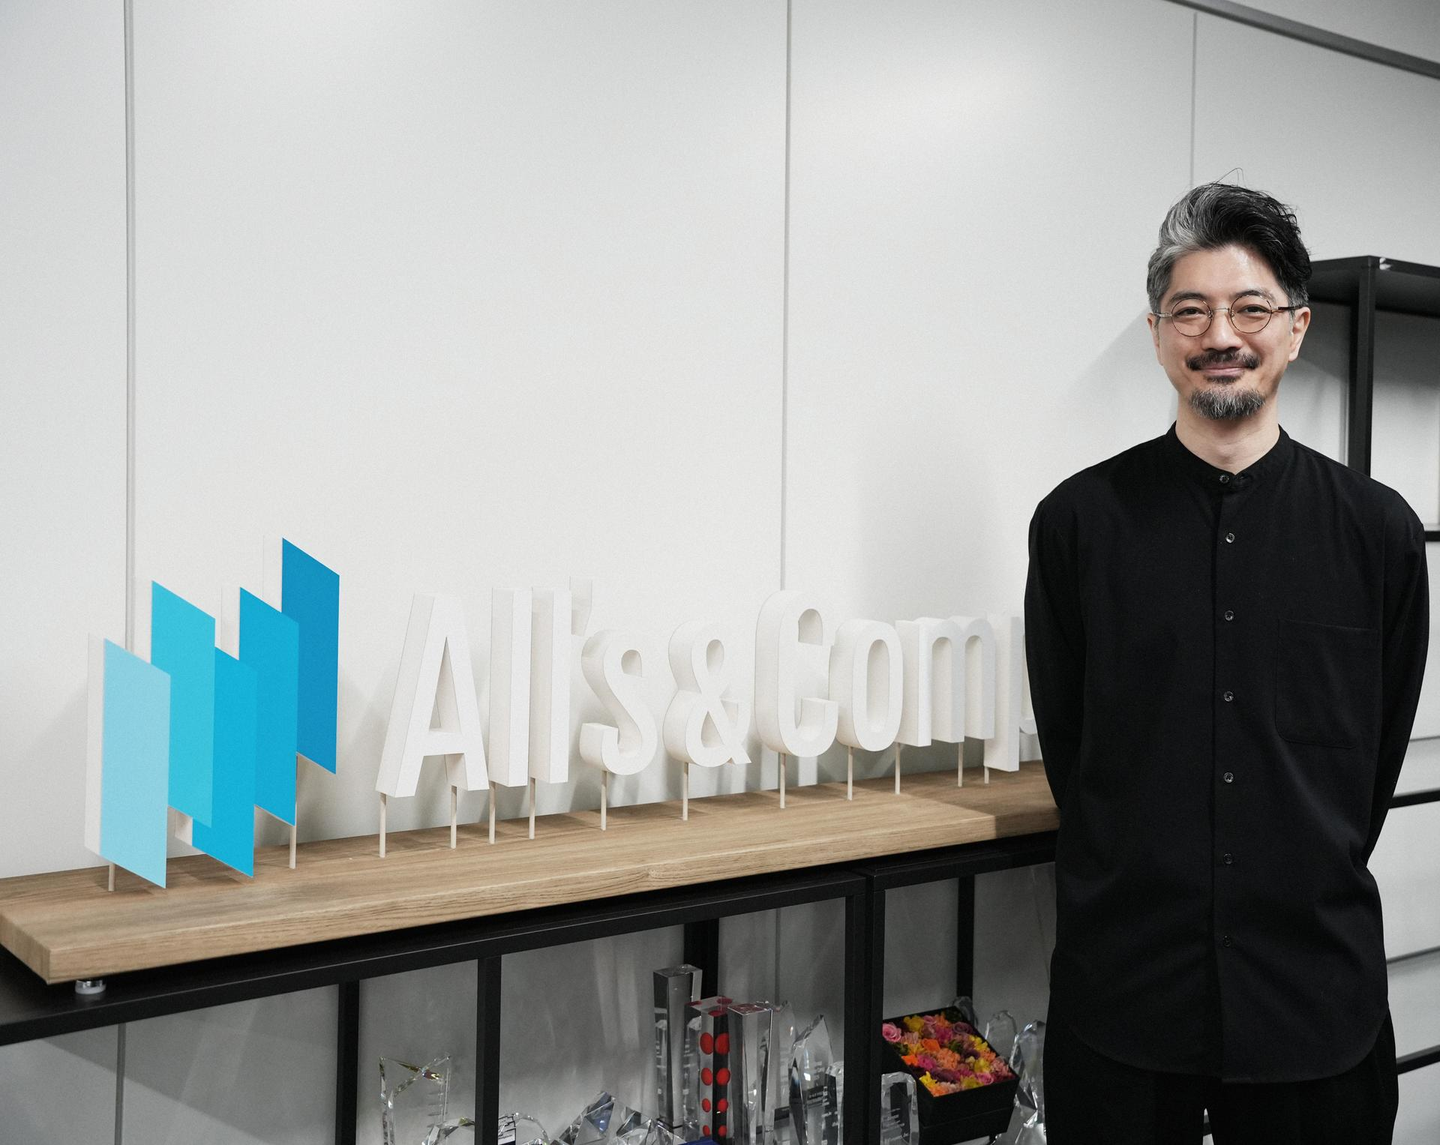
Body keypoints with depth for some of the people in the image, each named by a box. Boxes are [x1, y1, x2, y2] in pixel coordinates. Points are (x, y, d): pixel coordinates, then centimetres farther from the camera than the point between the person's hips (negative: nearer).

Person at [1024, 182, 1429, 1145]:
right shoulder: (1079, 520, -2)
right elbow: (1066, 739, 4)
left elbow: (1380, 749, 7)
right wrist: (1146, 886, 6)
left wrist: (1310, 897, 9)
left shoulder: (1377, 529, -1)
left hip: (1317, 995, 1)